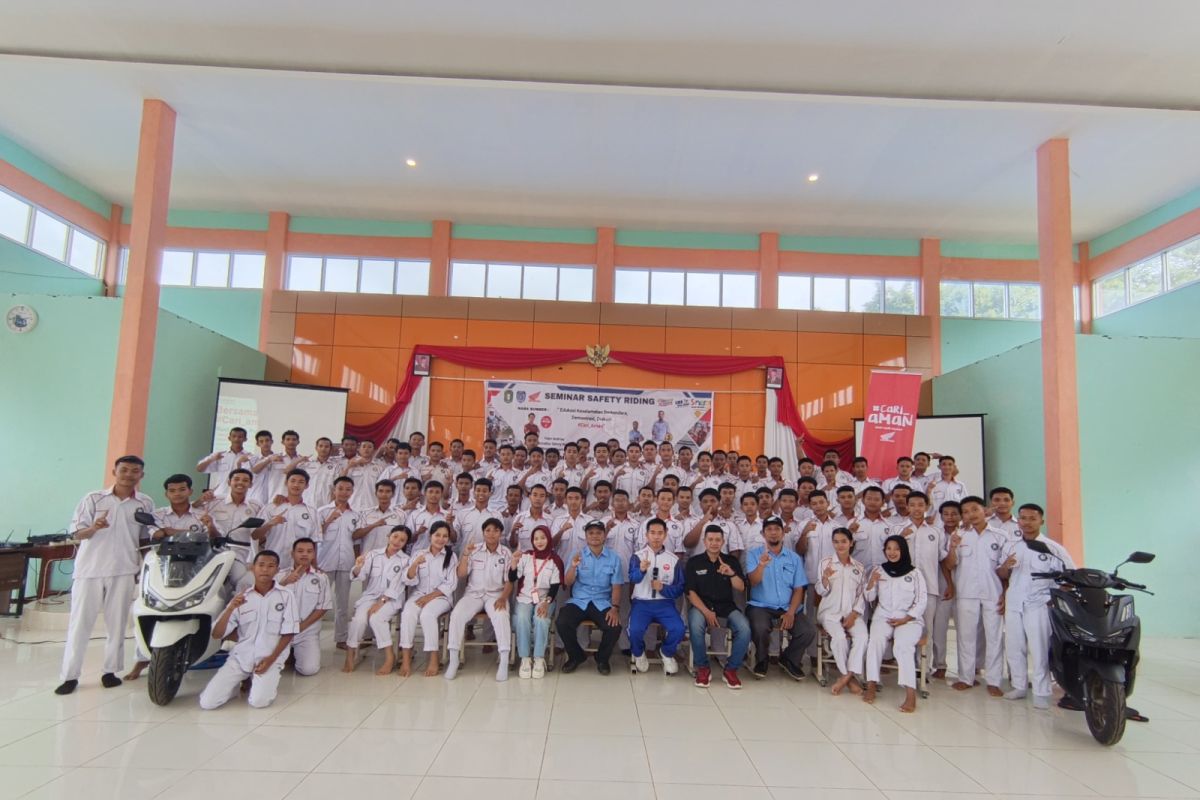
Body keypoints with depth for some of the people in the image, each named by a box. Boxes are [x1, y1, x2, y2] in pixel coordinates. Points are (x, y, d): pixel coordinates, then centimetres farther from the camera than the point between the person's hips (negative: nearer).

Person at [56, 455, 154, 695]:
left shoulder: (146, 504, 5)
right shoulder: (93, 499, 1)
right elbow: (77, 533, -2)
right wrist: (93, 528, -21)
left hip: (124, 571, 1)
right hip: (89, 569, -1)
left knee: (117, 624, 6)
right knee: (79, 623, 3)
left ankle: (110, 671, 15)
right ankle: (70, 675, 11)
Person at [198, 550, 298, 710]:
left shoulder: (286, 596, -2)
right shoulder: (241, 598, 5)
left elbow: (288, 633, -1)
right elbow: (216, 635, -1)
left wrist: (271, 659, -13)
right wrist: (230, 609, -17)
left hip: (269, 658, -2)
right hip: (241, 656, 3)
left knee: (259, 701, -25)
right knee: (207, 702, -12)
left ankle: (269, 680, 7)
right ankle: (240, 680, 15)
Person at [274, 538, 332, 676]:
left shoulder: (321, 577, -1)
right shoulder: (280, 575, 4)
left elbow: (322, 608, -1)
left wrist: (301, 626, -9)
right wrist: (284, 582, -24)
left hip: (307, 632, -1)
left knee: (309, 669, -19)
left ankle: (297, 652, 16)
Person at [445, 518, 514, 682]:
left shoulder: (506, 553, 1)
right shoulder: (474, 549, 3)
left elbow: (509, 581, 0)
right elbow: (461, 575, -1)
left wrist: (503, 598, -18)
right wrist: (465, 555, -16)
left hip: (496, 595, -1)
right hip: (473, 593, 1)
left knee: (501, 616, -33)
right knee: (456, 615, -27)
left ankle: (504, 662, -28)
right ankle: (453, 660, -15)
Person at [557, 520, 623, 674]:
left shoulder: (613, 558, 5)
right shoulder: (577, 556, 5)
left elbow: (616, 586, 2)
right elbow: (567, 583, -2)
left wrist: (614, 608, -14)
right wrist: (573, 567, -22)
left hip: (602, 603, 0)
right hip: (578, 601, 1)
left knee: (615, 626, -27)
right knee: (562, 623, -27)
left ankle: (602, 658, 5)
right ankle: (576, 656, 4)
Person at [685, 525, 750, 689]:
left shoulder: (732, 561, 7)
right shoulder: (694, 562, 2)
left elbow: (741, 588, -1)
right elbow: (690, 592, -4)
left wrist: (731, 573, -21)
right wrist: (706, 612, -17)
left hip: (727, 606, 2)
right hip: (701, 605, -2)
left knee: (744, 629, -28)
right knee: (695, 627, -35)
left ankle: (731, 669, -5)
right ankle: (703, 668, -9)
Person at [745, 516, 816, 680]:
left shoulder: (794, 558, 10)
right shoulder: (753, 554, 1)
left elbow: (798, 589, 6)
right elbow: (753, 582, -12)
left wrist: (791, 612, -10)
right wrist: (761, 565, -33)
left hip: (787, 608, 3)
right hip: (760, 606, -3)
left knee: (809, 632, -20)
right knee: (760, 628, -33)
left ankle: (789, 659, 12)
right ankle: (761, 661, 1)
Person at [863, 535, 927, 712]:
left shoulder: (915, 573, 5)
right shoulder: (879, 570, 12)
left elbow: (922, 601, 1)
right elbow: (869, 598, 12)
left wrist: (905, 619, -11)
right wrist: (872, 582, -9)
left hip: (909, 618, -2)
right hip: (883, 616, 2)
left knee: (902, 645, -31)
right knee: (876, 639, -29)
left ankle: (911, 693, -37)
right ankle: (872, 685, -28)